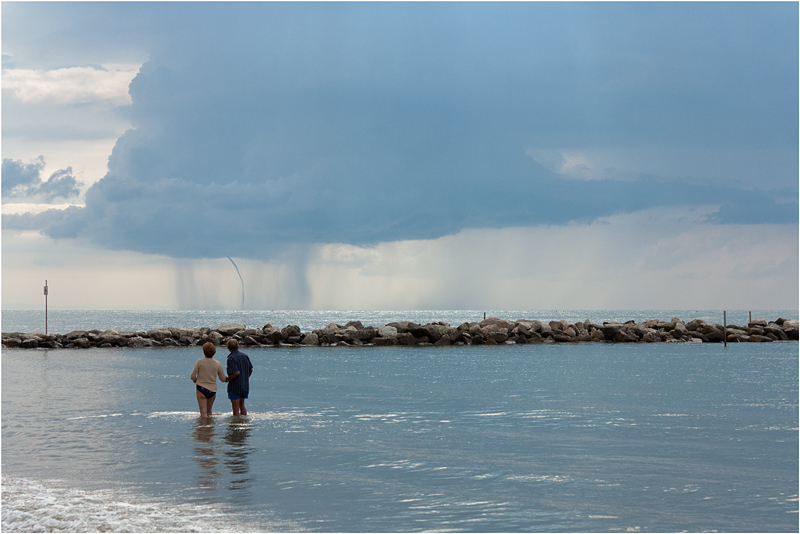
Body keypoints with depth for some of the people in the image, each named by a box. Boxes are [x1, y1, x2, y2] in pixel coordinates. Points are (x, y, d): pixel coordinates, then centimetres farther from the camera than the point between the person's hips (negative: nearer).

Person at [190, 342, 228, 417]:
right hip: (213, 390, 3)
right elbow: (223, 379, 8)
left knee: (203, 413, -5)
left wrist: (195, 380, 16)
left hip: (201, 389, -3)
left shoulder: (200, 362, -9)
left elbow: (192, 376, -7)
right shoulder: (218, 364, -1)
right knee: (209, 412, 18)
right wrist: (227, 378, 31)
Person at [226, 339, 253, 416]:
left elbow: (237, 372, -27)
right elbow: (251, 370, 11)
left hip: (235, 386, -7)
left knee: (236, 408, 1)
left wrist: (228, 379, -13)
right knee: (242, 405, 23)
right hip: (245, 386, 7)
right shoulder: (245, 356, 3)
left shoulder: (231, 358, -19)